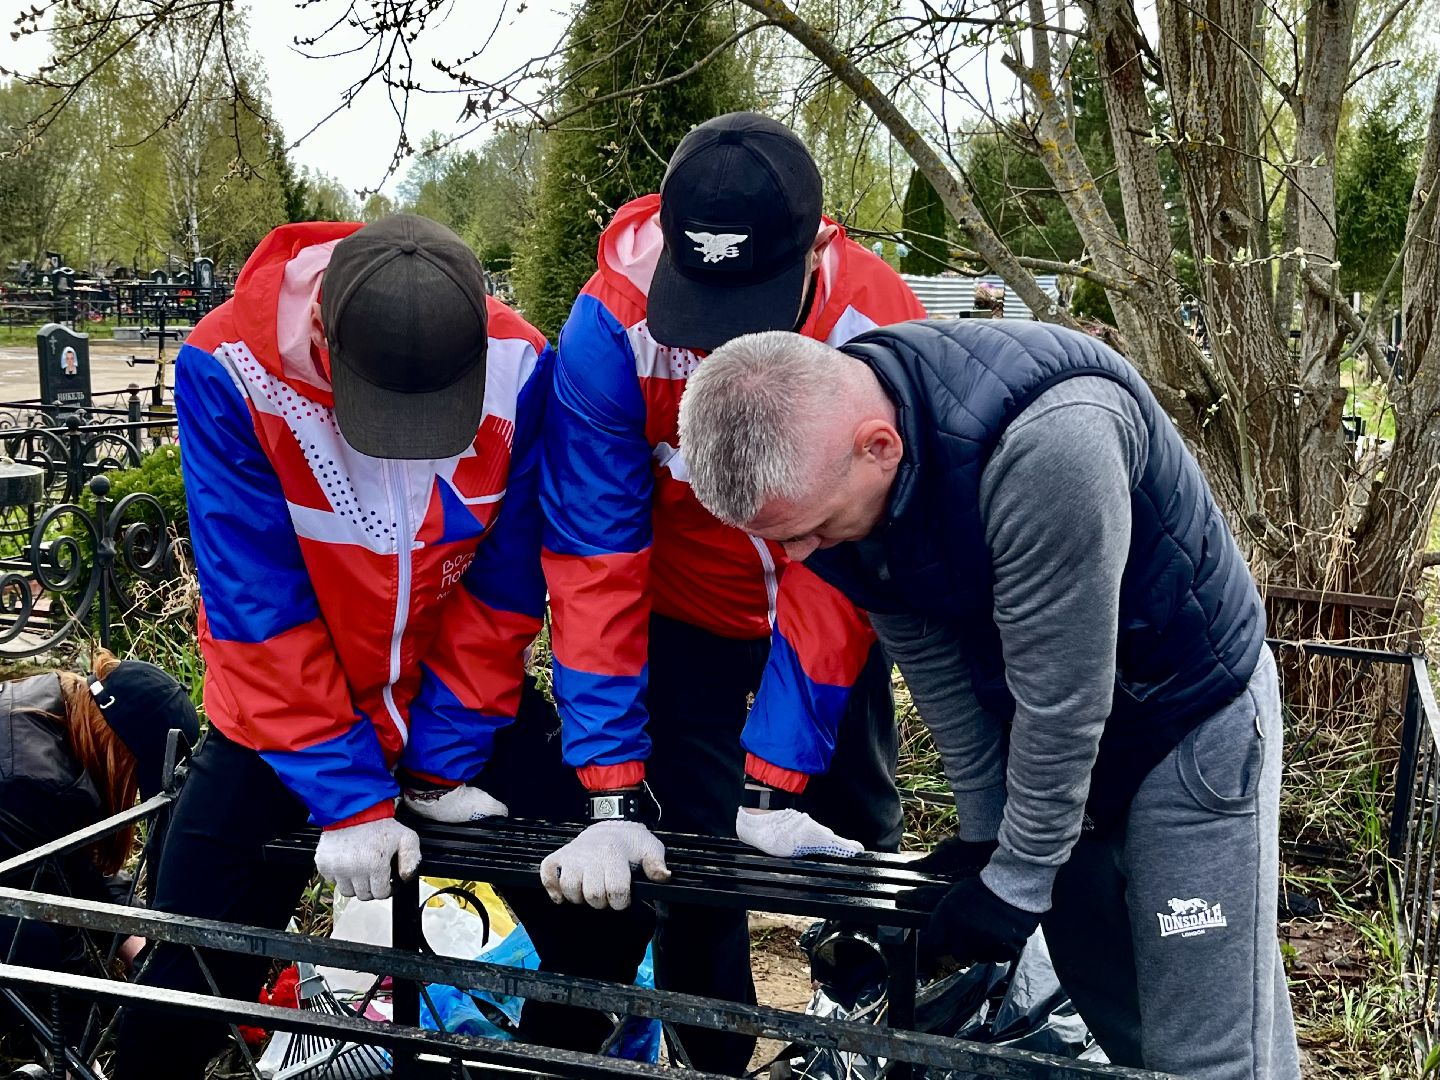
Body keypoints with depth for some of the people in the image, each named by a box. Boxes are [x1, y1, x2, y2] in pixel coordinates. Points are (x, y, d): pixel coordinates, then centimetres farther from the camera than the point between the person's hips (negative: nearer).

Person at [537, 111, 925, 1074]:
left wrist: (771, 787, -31)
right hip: (687, 620, 0)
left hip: (824, 615, 1)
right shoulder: (612, 327, -30)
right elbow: (594, 559, -28)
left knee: (857, 829, 12)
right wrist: (612, 799, -31)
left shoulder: (879, 332, -30)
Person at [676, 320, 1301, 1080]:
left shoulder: (1045, 441, -38)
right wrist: (983, 837, 1)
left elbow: (1060, 696, -29)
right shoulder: (818, 463, -14)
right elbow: (930, 661, -4)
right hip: (1042, 730, 6)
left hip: (1191, 715, -6)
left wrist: (1017, 881, -18)